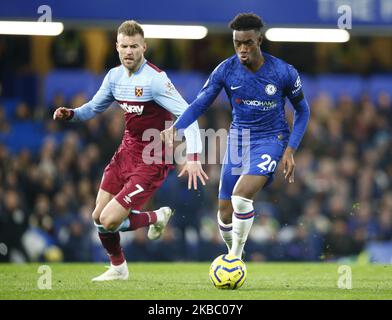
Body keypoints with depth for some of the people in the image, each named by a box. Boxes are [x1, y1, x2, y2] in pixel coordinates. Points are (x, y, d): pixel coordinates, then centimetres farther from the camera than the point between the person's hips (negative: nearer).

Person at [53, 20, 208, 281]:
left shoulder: (155, 79, -22)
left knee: (110, 221, -14)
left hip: (152, 161, -7)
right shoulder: (115, 76, 2)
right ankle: (118, 268, 34)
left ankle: (156, 218, 16)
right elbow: (94, 108, 18)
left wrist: (193, 157, -34)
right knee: (99, 216, 8)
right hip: (127, 152, 7)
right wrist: (71, 114, -3)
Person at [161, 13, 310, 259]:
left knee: (242, 195, -27)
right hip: (238, 140, 4)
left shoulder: (284, 73, -13)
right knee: (225, 213, 4)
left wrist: (290, 150, -7)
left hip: (270, 140, -4)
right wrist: (176, 128, -22)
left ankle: (235, 258, -11)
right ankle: (234, 255, 32)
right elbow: (199, 105, -3)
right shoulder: (225, 70, -9)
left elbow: (302, 110, 2)